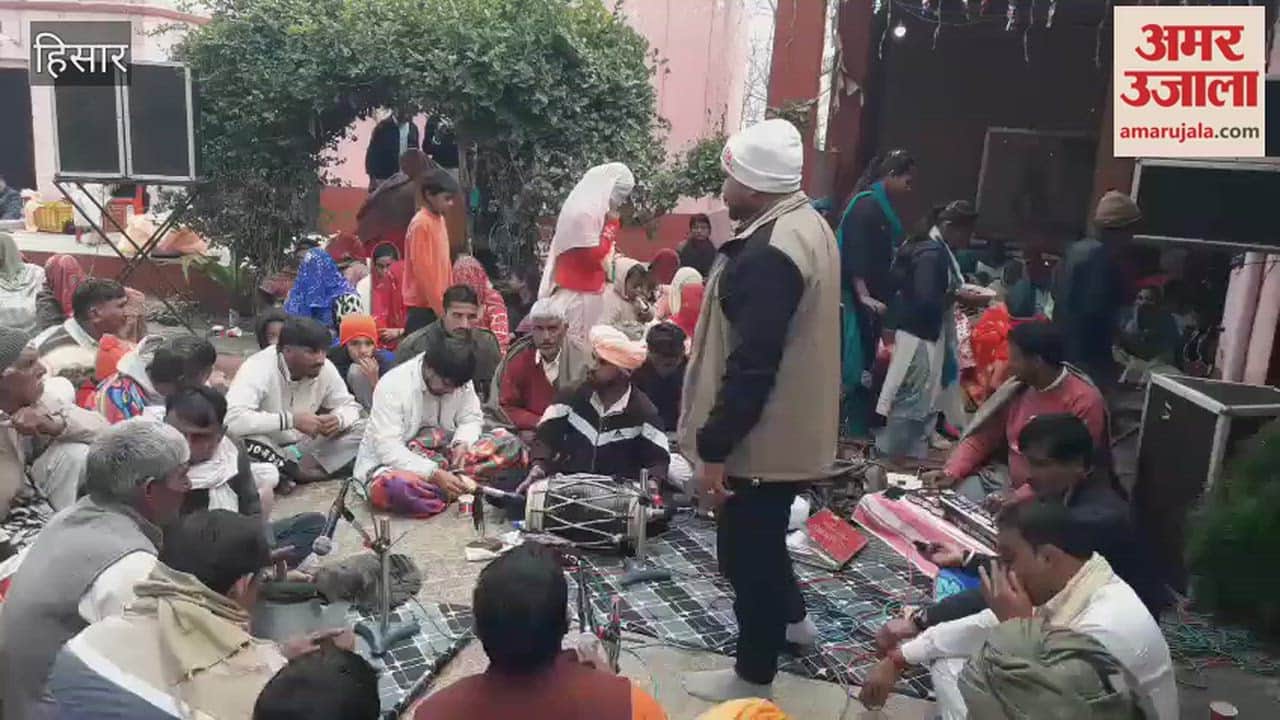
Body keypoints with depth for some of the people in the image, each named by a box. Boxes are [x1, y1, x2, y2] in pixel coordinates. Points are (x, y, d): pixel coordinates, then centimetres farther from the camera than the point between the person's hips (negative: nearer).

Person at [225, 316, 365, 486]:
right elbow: (232, 419, -40)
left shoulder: (325, 368, -10)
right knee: (246, 440, -39)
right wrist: (291, 420, -39)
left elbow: (349, 405, 3)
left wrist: (338, 419, -21)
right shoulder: (259, 368, -26)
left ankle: (287, 471, -17)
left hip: (301, 448, 6)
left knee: (362, 430, -12)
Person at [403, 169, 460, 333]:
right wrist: (440, 309, -16)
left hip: (439, 305, 8)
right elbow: (422, 270, -17)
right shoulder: (420, 224, -14)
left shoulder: (440, 220, 13)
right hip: (423, 306, -8)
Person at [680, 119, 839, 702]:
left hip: (762, 437, -10)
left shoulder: (767, 254, -27)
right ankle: (790, 616, 49)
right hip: (788, 427, 10)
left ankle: (753, 676, 24)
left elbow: (751, 365, -28)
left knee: (745, 549, 7)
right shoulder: (806, 225, 6)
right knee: (760, 538, 28)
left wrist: (714, 446, -21)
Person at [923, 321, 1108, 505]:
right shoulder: (1018, 388, 2)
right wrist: (951, 472, -6)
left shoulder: (1084, 402, -18)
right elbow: (982, 438, 8)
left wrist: (1020, 498, -27)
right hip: (1006, 482, 6)